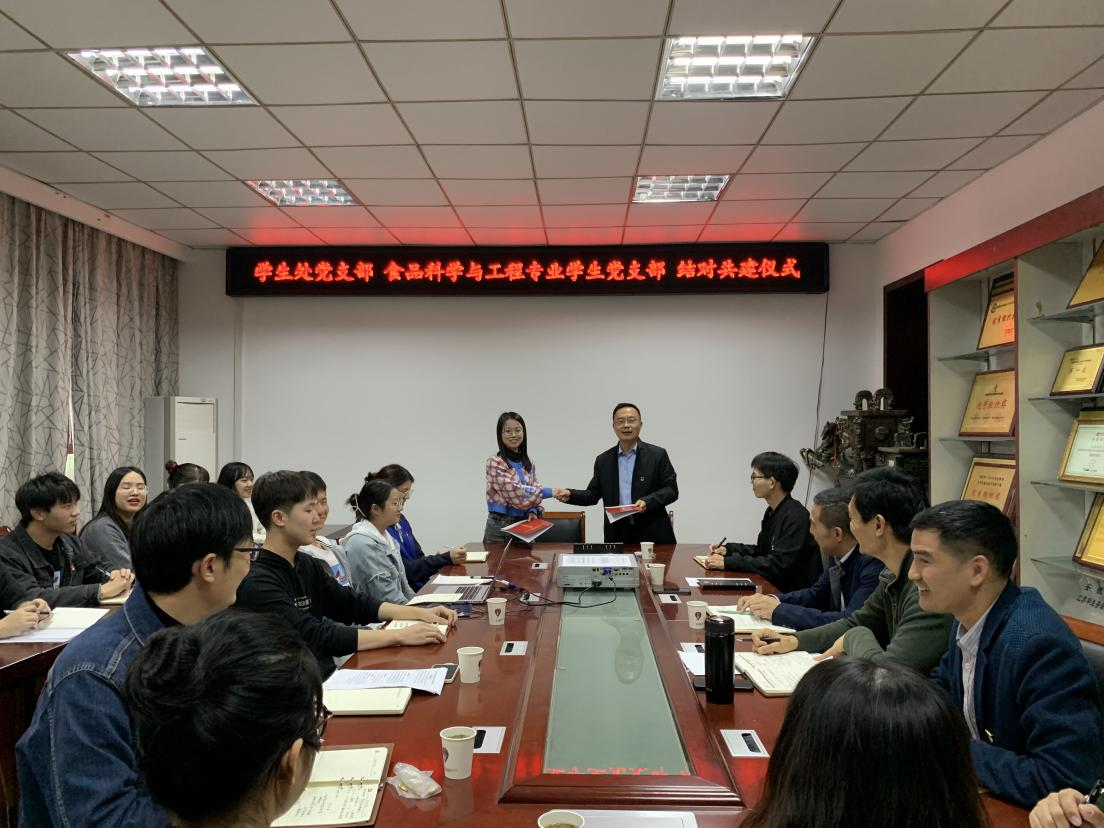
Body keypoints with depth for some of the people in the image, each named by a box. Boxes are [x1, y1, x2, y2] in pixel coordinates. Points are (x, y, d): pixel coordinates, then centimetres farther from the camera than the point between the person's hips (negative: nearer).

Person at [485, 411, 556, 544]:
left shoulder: (528, 464, 8)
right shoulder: (494, 462, -11)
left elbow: (534, 491, 9)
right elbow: (516, 492, -20)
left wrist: (533, 511, -12)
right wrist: (549, 492, -20)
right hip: (500, 527, -5)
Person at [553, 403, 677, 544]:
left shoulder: (658, 455, 1)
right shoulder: (603, 460, 10)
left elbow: (671, 490, -2)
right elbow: (593, 494, 11)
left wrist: (647, 501, -18)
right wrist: (569, 495, -7)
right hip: (617, 535, 2)